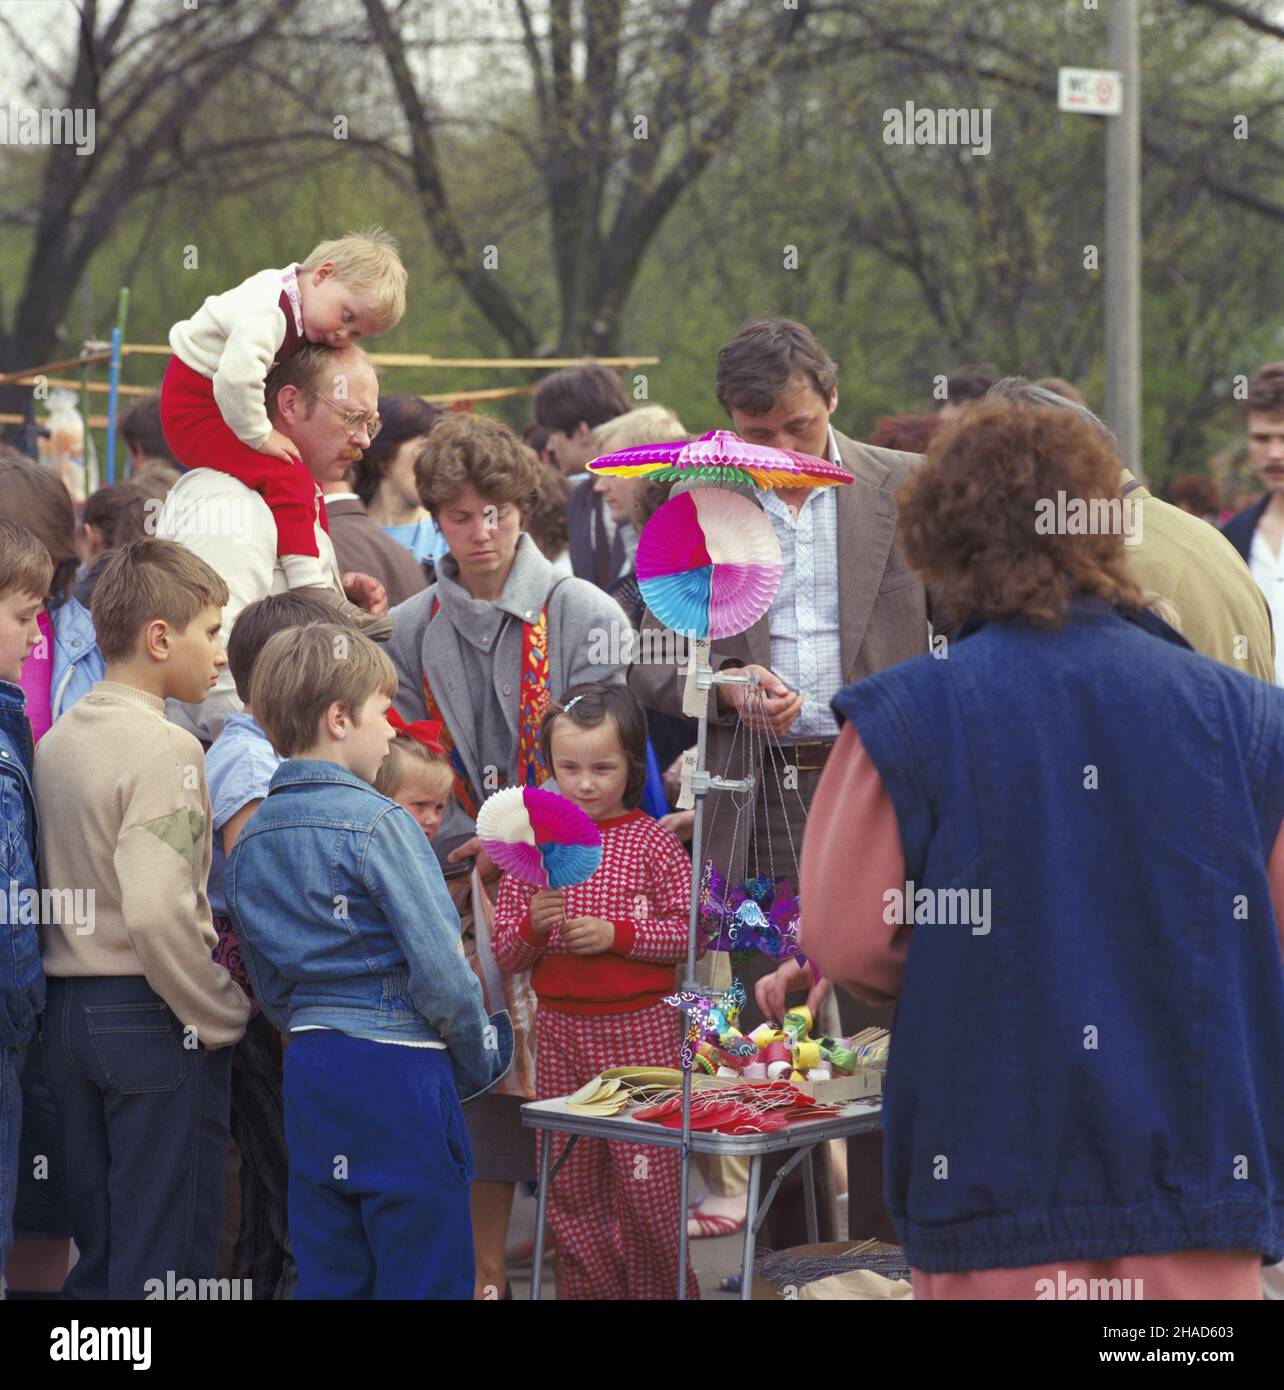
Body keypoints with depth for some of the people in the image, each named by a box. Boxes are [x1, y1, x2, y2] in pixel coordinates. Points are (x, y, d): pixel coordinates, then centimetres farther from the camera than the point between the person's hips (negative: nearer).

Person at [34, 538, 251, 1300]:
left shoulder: (57, 741, 10)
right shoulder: (164, 748, -15)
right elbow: (157, 910, -26)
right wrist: (224, 1014, -15)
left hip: (69, 1009, 8)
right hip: (153, 1017, -8)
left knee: (98, 1250, 15)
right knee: (165, 1260, -2)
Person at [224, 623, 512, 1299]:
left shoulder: (248, 840, 10)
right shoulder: (377, 822, -13)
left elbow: (269, 987, 14)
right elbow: (440, 970, -15)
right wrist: (478, 1059, -1)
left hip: (309, 1067, 7)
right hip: (397, 1069, -7)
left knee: (329, 1275, 11)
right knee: (426, 1274, -1)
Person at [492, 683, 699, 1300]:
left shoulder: (653, 842, -3)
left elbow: (688, 931, -6)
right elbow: (505, 953, 7)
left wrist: (616, 934, -16)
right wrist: (532, 926, -13)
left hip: (640, 1027, -3)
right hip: (560, 1029, 3)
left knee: (646, 1177, -2)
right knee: (571, 1182, 8)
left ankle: (661, 1288, 14)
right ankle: (590, 1286, 20)